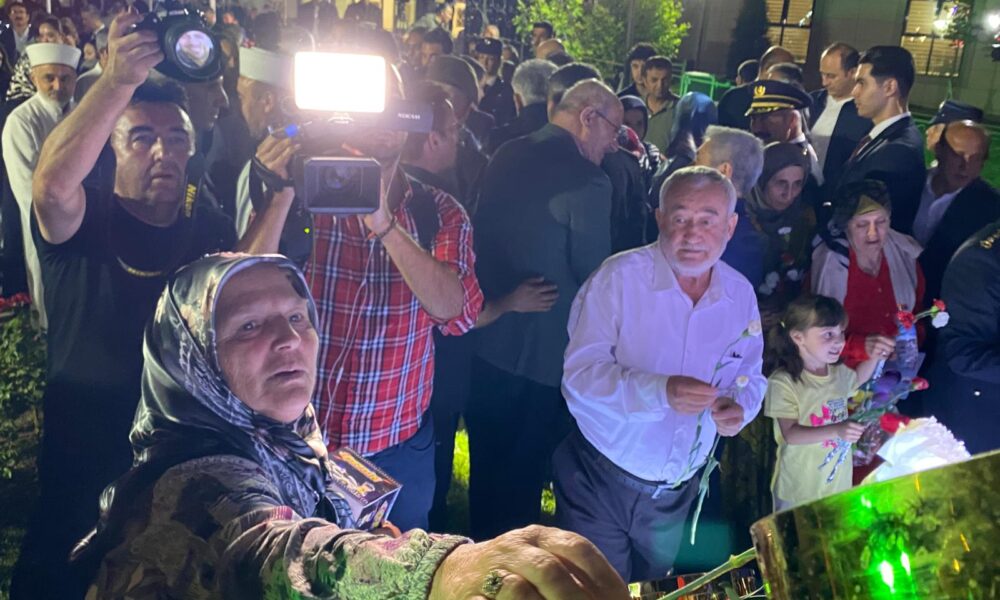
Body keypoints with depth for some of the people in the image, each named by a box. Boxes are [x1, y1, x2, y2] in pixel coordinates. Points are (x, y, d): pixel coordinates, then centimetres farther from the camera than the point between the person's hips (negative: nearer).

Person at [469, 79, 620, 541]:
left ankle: (481, 547, 40)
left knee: (486, 460, 22)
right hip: (542, 350, -7)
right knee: (523, 468, 10)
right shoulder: (588, 181, -20)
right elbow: (593, 274, -16)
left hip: (488, 335, 7)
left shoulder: (507, 156, 2)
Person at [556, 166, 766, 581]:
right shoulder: (620, 277, -17)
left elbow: (750, 376, 8)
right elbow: (580, 374, -22)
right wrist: (660, 391, -37)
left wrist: (739, 407, -16)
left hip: (676, 495, 5)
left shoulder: (740, 294, -2)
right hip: (600, 481, -4)